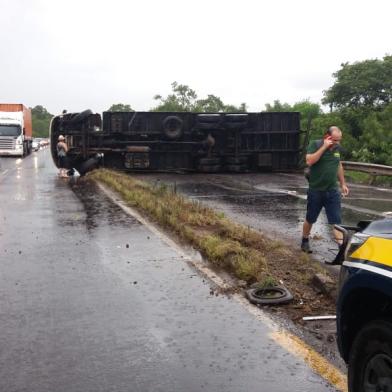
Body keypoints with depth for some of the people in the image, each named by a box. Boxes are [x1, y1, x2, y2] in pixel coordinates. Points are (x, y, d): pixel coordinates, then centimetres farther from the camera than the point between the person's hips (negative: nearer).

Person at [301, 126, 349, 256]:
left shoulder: (337, 147, 5)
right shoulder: (315, 144, -10)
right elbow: (309, 161, -26)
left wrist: (343, 184, 18)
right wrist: (324, 147, -25)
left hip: (333, 191, 3)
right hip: (316, 190, -3)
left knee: (336, 220, -3)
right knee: (310, 219, 12)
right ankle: (305, 242, 32)